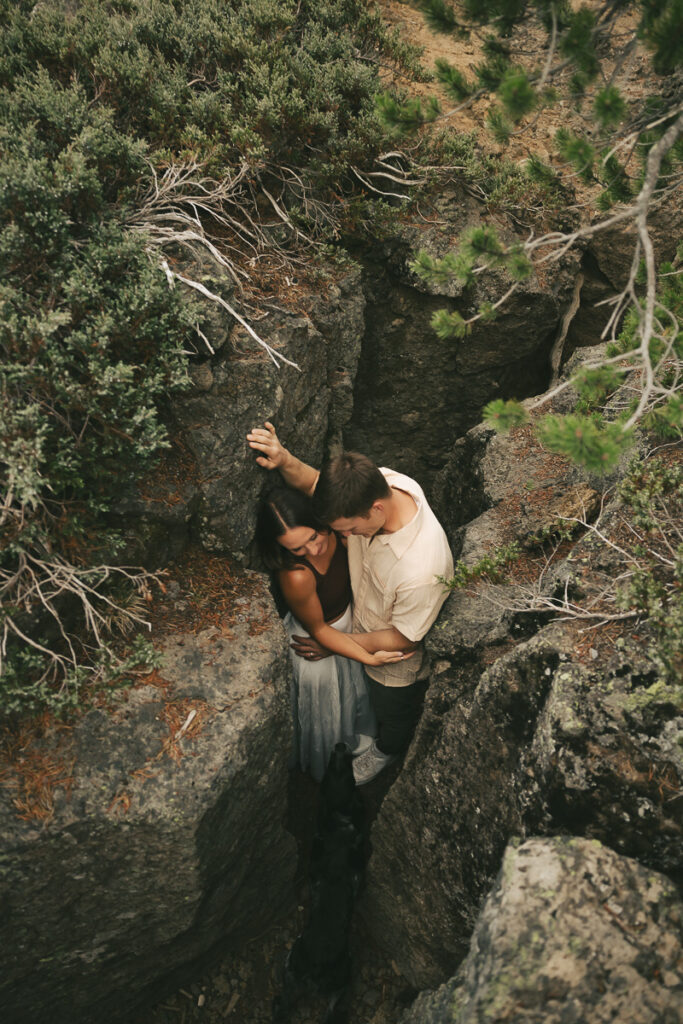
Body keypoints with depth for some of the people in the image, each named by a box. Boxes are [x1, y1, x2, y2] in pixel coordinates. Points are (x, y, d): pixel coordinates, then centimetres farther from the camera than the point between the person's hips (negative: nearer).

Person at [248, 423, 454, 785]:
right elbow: (314, 483, -13)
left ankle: (386, 752, 65)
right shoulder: (375, 484, -30)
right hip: (366, 625, 6)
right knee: (375, 701, 37)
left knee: (395, 715, 31)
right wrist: (286, 461, -35)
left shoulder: (421, 571, -48)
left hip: (397, 664, -6)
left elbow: (404, 639, -29)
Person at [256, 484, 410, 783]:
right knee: (327, 712, 25)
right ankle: (329, 770, 59)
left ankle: (358, 734, 69)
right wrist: (369, 657, -26)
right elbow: (319, 630, -25)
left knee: (356, 688, 35)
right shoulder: (296, 576, -44)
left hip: (348, 617, 5)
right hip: (319, 637, -5)